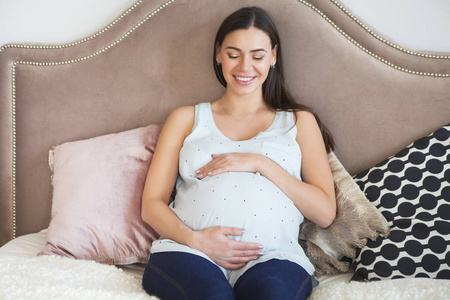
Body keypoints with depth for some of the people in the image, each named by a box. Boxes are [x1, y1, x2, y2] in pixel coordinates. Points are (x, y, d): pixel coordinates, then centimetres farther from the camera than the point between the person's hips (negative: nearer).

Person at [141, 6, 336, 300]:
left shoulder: (299, 121, 21)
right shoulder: (186, 119, 22)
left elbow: (325, 212, 9)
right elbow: (152, 204, 13)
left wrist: (260, 164, -2)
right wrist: (194, 238, -8)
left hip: (272, 256, 0)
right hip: (190, 252, 1)